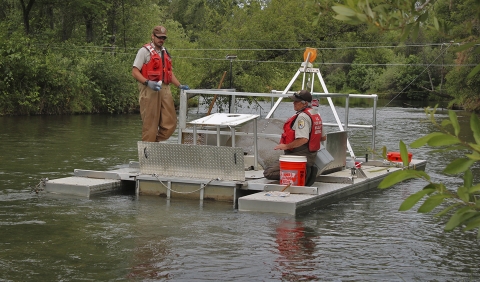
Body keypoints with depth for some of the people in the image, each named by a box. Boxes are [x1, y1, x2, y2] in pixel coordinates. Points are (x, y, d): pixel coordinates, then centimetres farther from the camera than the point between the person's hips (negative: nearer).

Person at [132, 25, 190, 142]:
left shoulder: (165, 52, 22)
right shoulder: (145, 51, 0)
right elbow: (135, 72, -7)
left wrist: (180, 85, 16)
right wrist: (148, 82, -21)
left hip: (165, 89, 7)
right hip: (149, 91, -7)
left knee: (170, 123, 0)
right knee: (150, 123, -5)